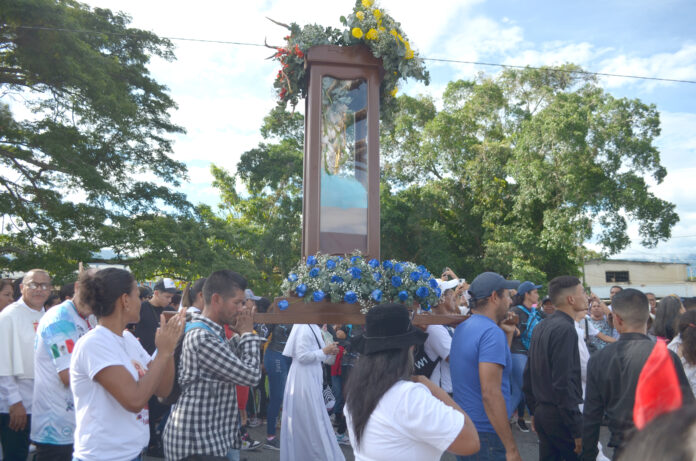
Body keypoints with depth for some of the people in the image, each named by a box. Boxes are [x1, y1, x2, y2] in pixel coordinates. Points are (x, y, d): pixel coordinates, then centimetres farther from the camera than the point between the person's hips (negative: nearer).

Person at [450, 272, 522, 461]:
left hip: (463, 429, 9)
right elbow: (490, 393, -25)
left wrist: (508, 334, 13)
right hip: (485, 436, -9)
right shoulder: (492, 332, -19)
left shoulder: (462, 328, 9)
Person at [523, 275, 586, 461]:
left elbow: (528, 374, 14)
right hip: (560, 416, -8)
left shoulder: (540, 327, 9)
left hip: (542, 412, 9)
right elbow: (564, 383, -22)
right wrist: (578, 430, -19)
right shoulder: (565, 329, -17)